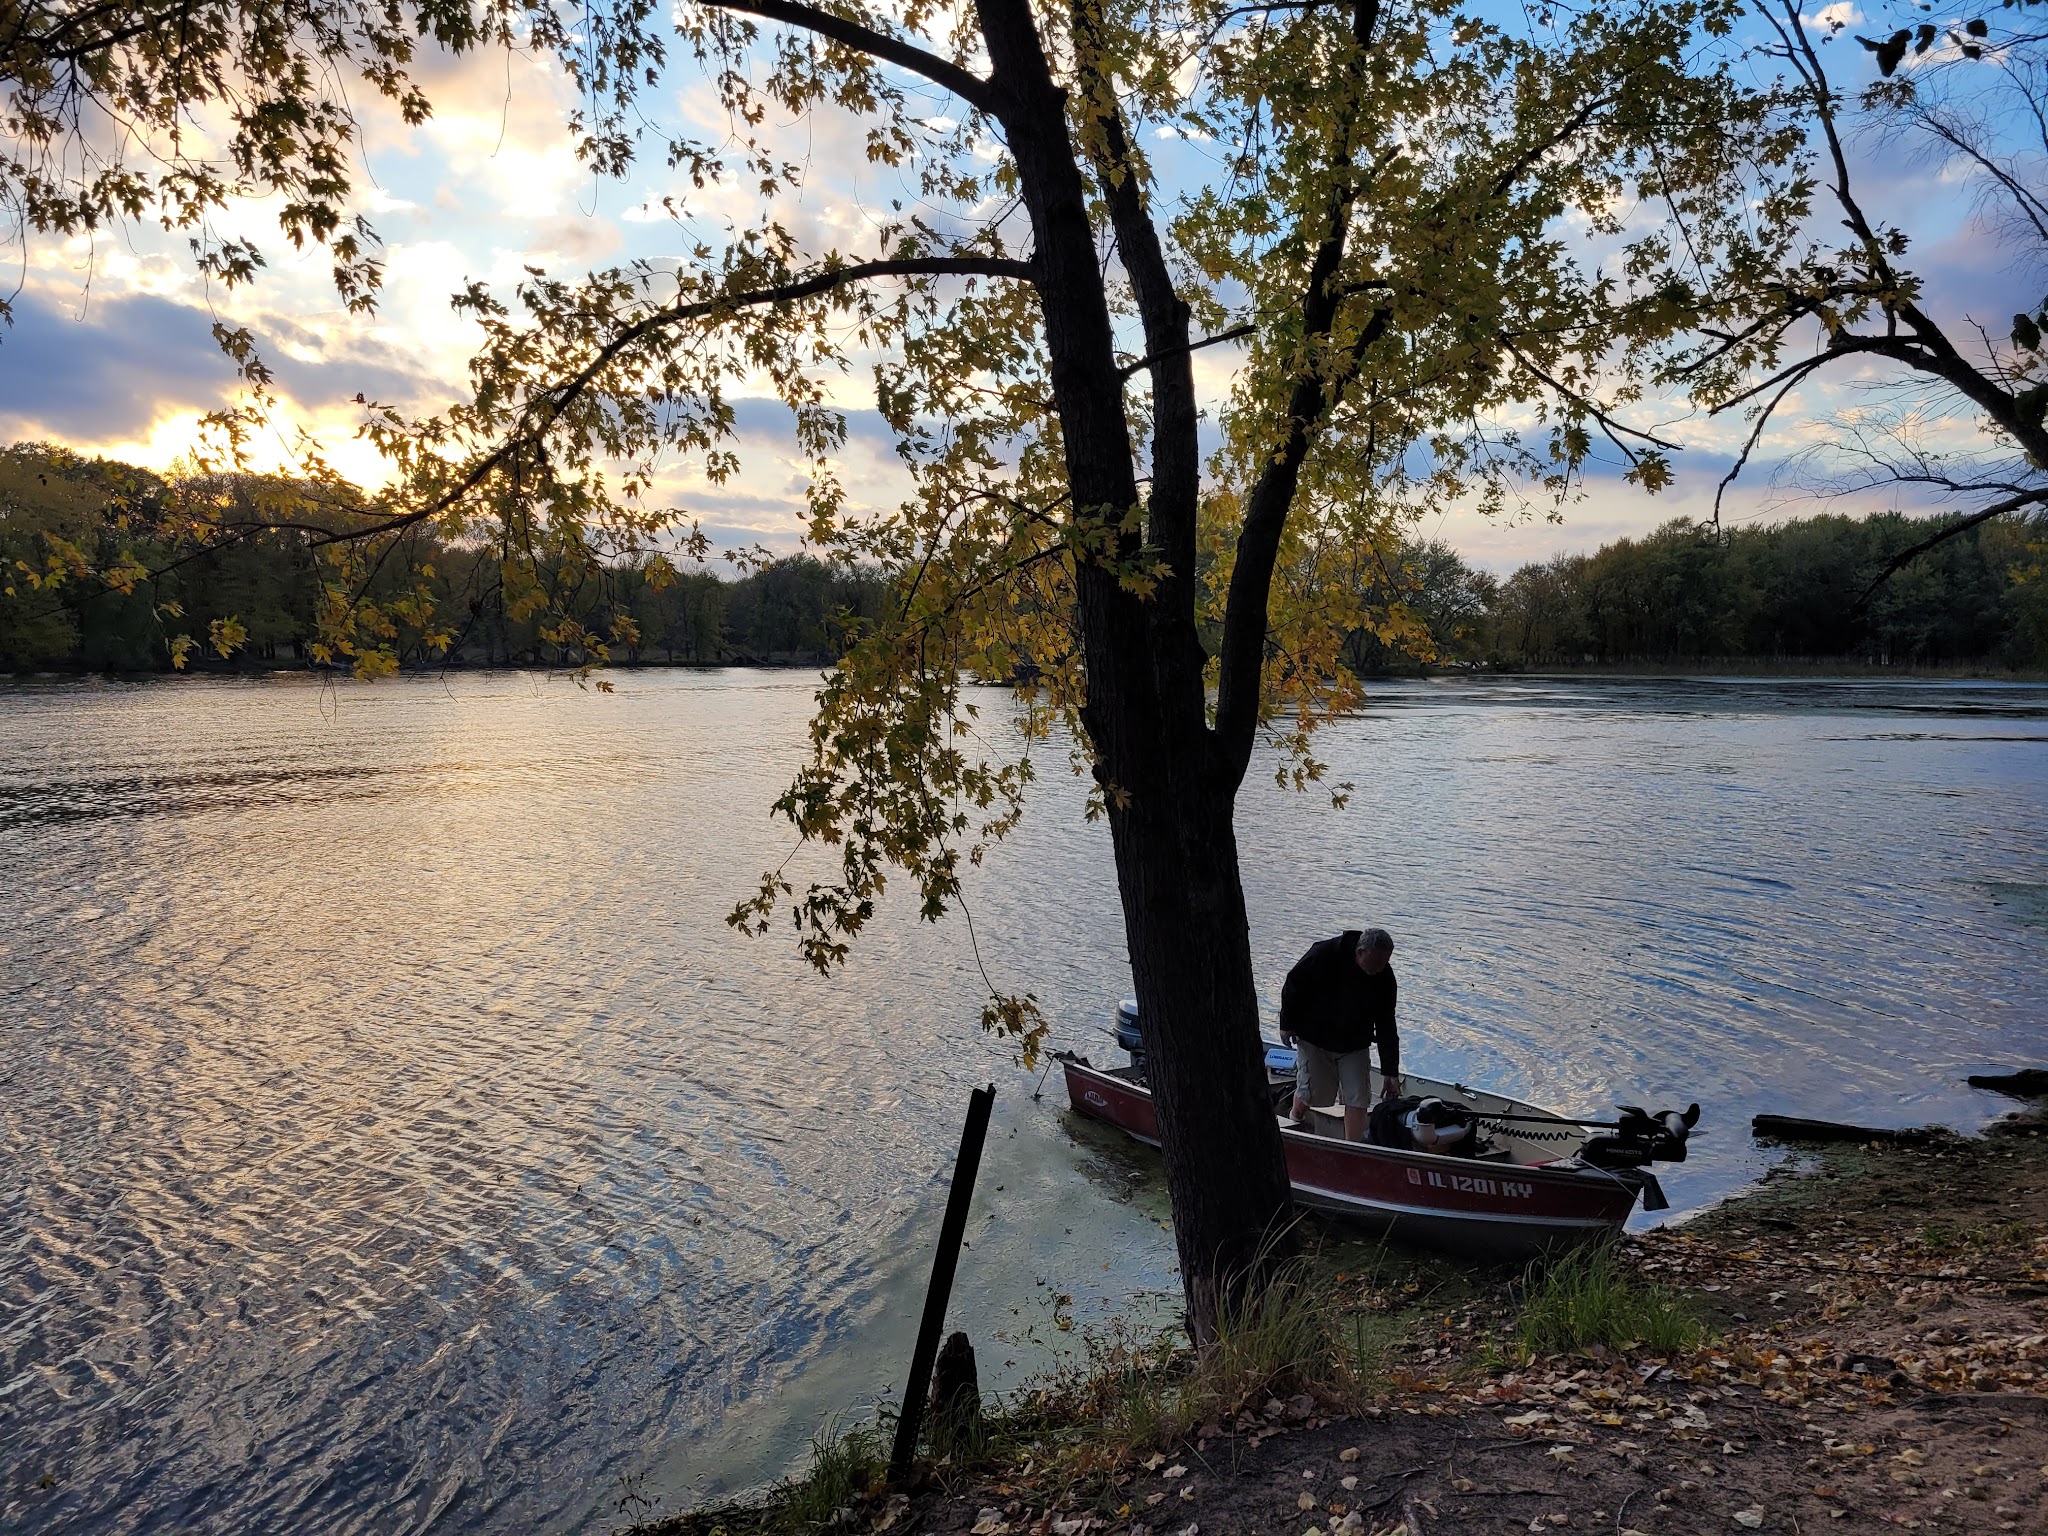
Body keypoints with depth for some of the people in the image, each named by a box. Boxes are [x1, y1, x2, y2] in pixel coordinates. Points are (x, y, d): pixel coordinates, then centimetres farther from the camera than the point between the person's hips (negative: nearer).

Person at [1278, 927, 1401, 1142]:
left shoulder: (1385, 979, -15)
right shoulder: (1323, 955, -25)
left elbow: (1386, 1027, -10)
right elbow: (1293, 985, -9)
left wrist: (1390, 1072, -11)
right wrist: (1287, 1024, -3)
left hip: (1355, 1045, 3)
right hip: (1314, 1039, -3)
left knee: (1357, 1099, -5)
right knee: (1309, 1092, 2)